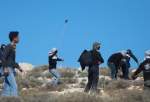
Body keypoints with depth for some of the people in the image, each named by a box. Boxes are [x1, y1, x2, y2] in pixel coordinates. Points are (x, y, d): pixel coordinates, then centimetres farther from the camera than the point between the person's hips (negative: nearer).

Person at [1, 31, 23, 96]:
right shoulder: (8, 47, -9)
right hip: (8, 69, -9)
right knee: (14, 86, -16)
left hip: (11, 70, 9)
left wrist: (18, 67, 24)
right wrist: (5, 68, -26)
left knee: (7, 87, 4)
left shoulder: (13, 48, 20)